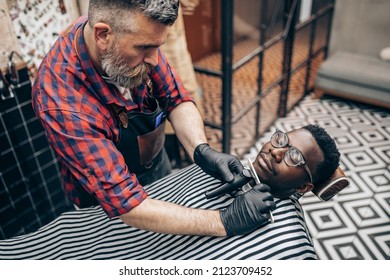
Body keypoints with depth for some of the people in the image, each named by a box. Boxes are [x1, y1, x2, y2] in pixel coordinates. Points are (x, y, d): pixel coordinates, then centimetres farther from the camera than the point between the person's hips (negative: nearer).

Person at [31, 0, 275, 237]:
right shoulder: (62, 102, -38)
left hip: (159, 162, 5)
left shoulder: (137, 37, -22)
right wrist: (225, 221, -39)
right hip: (108, 206, -5)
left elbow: (175, 97, -10)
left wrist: (202, 151, -27)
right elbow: (127, 204, -38)